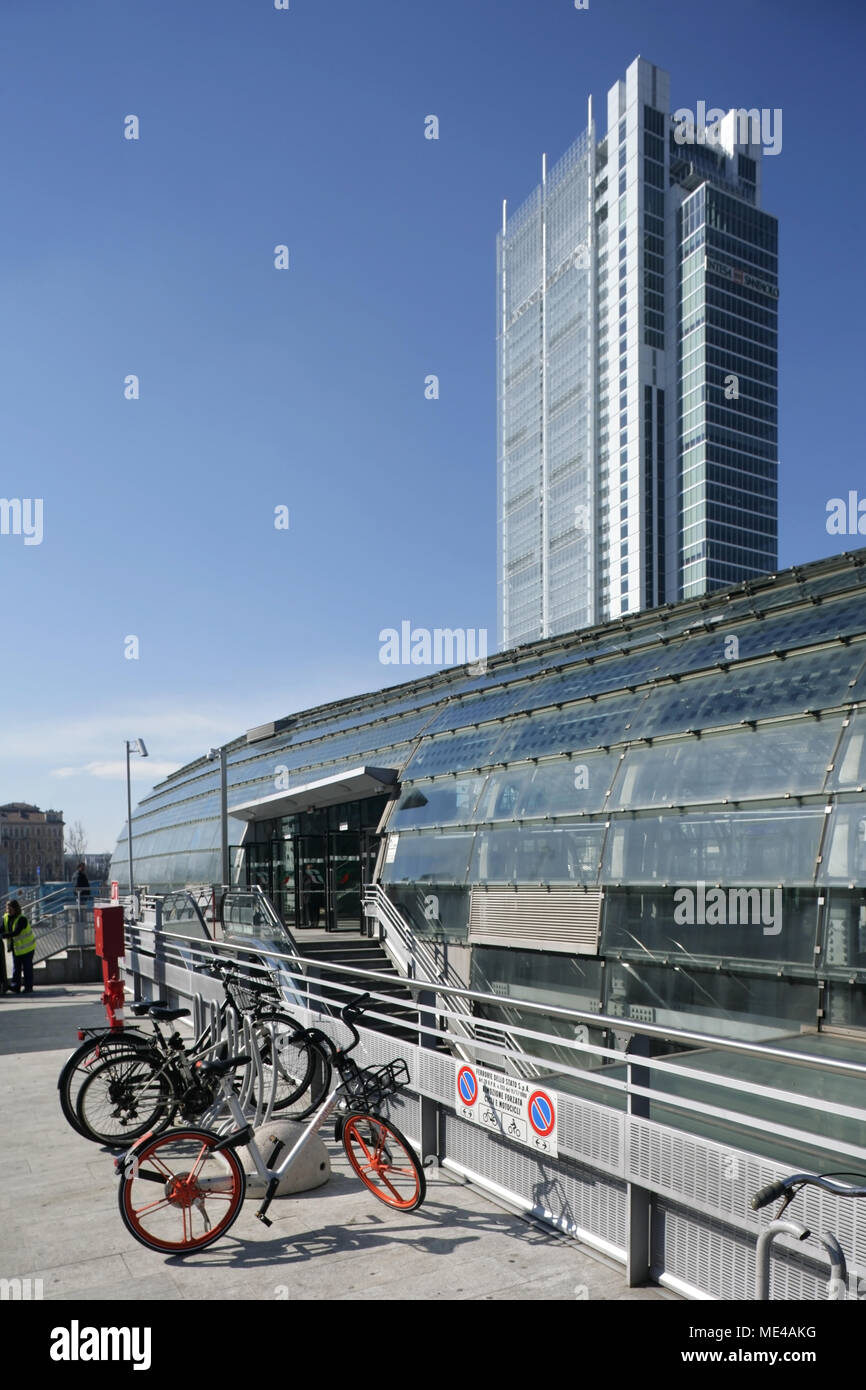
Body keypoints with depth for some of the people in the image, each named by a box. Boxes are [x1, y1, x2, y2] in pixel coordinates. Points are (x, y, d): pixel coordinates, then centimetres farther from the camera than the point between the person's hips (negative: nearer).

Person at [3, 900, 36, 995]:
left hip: (26, 946, -7)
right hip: (15, 947, 7)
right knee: (16, 967, 10)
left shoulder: (22, 919, -23)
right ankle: (15, 987, 16)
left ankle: (28, 987, 10)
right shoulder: (6, 917, 0)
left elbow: (16, 932, -32)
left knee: (27, 967, 1)